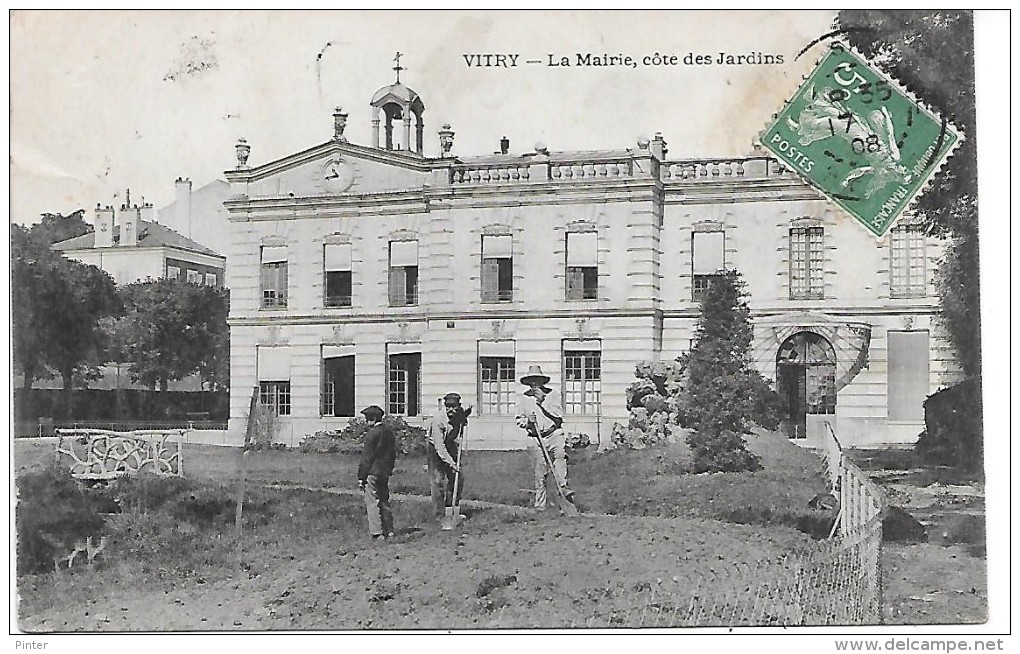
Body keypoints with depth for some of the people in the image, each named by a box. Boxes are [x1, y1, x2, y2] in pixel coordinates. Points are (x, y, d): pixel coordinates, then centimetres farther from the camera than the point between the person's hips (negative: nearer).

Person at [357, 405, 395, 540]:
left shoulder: (372, 434, -14)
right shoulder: (389, 432, 10)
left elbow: (367, 457, -14)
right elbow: (393, 454, 16)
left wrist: (361, 477, -10)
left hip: (373, 472, -8)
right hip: (385, 473, 8)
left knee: (372, 503, -2)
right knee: (384, 502, 15)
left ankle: (377, 533, -4)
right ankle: (389, 531, 16)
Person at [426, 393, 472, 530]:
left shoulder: (459, 412, -11)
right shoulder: (438, 420, -30)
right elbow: (439, 446, -30)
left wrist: (464, 416, -6)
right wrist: (450, 462, -34)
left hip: (451, 448, 7)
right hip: (436, 450, -7)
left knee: (458, 478, 9)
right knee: (439, 481, -10)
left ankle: (450, 510, 26)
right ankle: (441, 517, -5)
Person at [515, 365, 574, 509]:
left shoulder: (553, 394, 6)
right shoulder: (523, 399, 12)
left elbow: (558, 415, -5)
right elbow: (519, 420, 16)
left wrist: (543, 402, -12)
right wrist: (528, 421, -6)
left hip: (554, 434, -1)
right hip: (535, 438, 1)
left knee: (560, 455, -32)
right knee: (540, 471, -1)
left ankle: (563, 486, -41)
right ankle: (539, 504, 7)